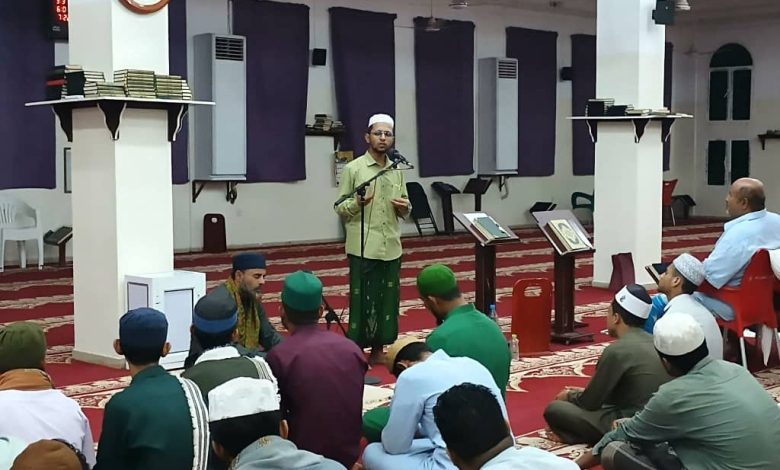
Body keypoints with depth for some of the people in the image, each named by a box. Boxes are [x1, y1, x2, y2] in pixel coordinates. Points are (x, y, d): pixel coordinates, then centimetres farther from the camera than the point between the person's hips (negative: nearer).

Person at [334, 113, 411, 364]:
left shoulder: (397, 171, 10)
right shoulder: (353, 169, -5)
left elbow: (405, 211, 16)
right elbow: (339, 208, -3)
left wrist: (404, 207, -7)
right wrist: (357, 203, -22)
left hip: (391, 247, 5)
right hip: (363, 247, -5)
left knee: (388, 299, 9)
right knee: (362, 299, -1)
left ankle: (378, 348, 21)